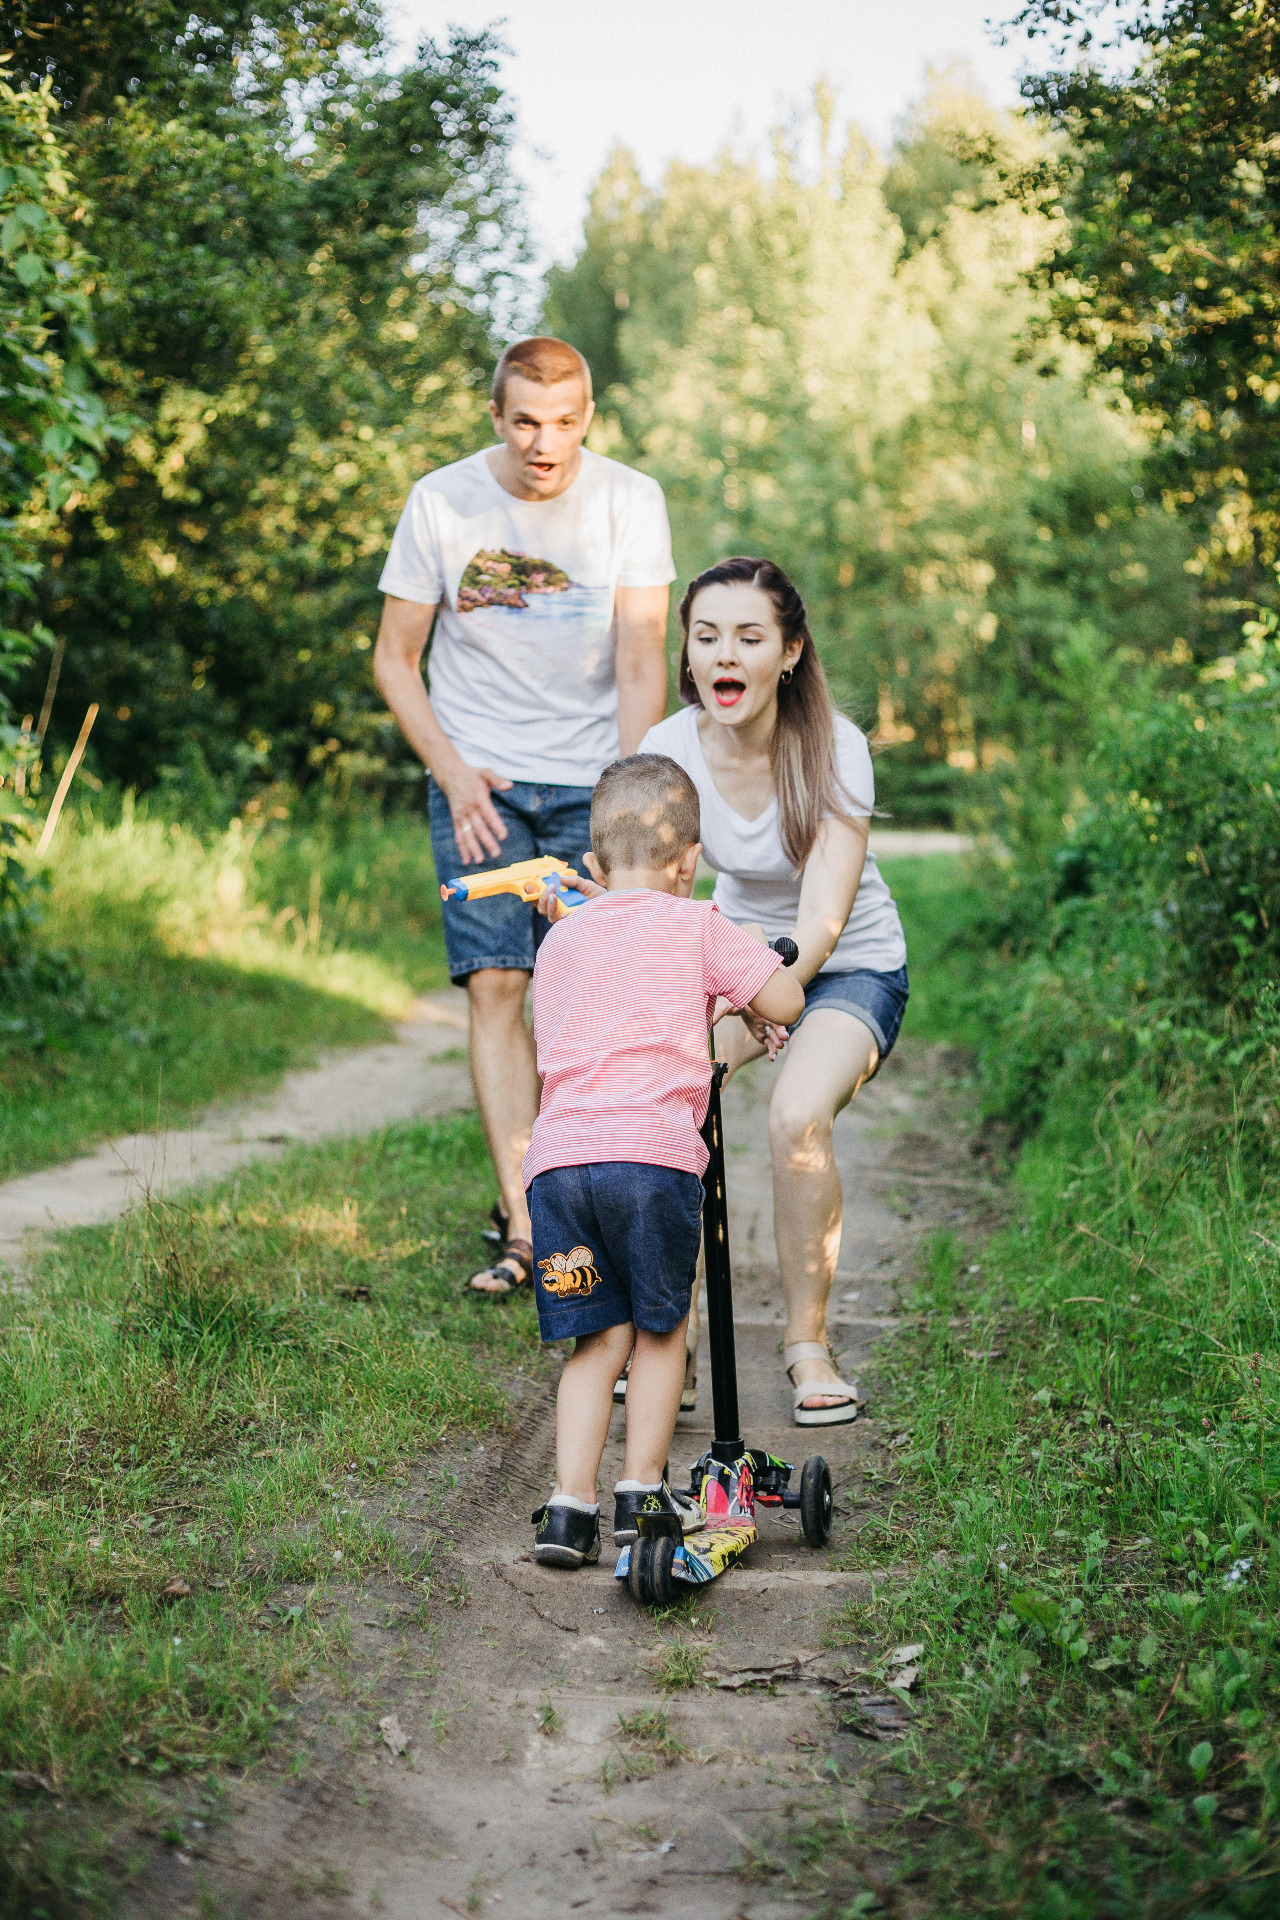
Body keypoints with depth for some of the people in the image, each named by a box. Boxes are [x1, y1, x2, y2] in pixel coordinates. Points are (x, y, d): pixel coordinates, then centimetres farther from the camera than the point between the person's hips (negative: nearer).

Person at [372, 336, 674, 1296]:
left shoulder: (630, 502, -5)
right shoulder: (441, 501, -3)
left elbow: (642, 656, -10)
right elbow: (395, 657, 5)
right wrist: (452, 773, -8)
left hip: (593, 782, 0)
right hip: (478, 780, 0)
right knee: (496, 983, -11)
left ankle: (539, 1204, 16)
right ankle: (525, 1227, -11)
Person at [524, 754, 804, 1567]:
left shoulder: (560, 938, 23)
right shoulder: (696, 926, 9)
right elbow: (787, 1003, 8)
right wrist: (737, 996, 31)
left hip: (556, 1156, 4)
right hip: (652, 1152, -4)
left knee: (600, 1337, 13)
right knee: (660, 1328, 14)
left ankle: (570, 1506, 8)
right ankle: (643, 1493, 18)